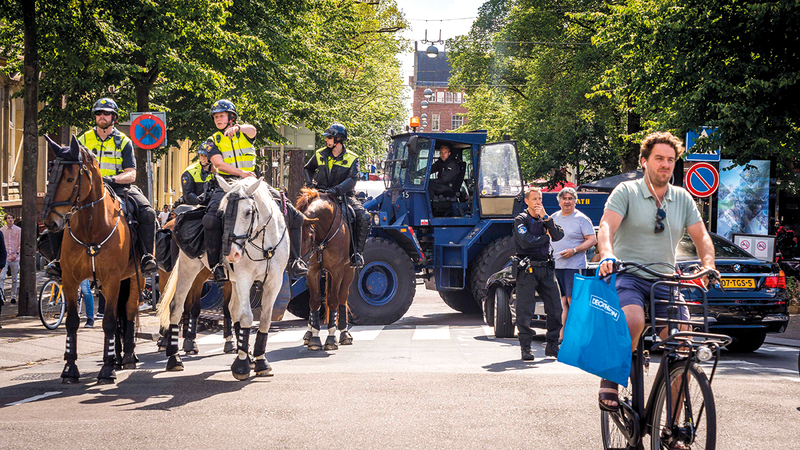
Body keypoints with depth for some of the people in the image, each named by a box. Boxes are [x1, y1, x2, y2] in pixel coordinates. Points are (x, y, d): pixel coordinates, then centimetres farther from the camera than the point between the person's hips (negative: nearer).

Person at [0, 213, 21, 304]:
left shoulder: (18, 230, 2)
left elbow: (20, 243, 2)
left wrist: (16, 253, -9)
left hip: (15, 258, 0)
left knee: (15, 279, 7)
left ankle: (13, 297, 16)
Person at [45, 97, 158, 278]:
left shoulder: (124, 142, 6)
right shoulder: (84, 140, 12)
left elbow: (131, 175, -2)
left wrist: (112, 179, -22)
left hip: (119, 188, -1)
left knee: (147, 213, -29)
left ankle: (147, 256, -21)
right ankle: (60, 258, -13)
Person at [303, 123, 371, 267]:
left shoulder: (351, 159, -1)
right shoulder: (320, 155, 7)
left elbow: (352, 179, -15)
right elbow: (307, 169, 24)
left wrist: (337, 190, -32)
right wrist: (310, 183, 3)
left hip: (344, 195, -2)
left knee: (364, 218, -25)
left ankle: (357, 252, -13)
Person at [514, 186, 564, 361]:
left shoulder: (545, 219, 16)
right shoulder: (521, 220, 0)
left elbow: (559, 235, 0)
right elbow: (526, 242, -16)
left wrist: (546, 217, -9)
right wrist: (546, 237, -3)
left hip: (546, 268, 5)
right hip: (527, 269, -5)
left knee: (555, 308, 2)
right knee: (525, 310, -5)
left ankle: (552, 346, 12)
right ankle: (525, 348, 2)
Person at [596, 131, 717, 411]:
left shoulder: (683, 199, 14)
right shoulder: (626, 192, 0)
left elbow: (701, 236, 9)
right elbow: (606, 226, -14)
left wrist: (708, 265, -12)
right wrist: (607, 255, -35)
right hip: (627, 275, -4)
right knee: (633, 321, -36)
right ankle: (611, 378, -12)